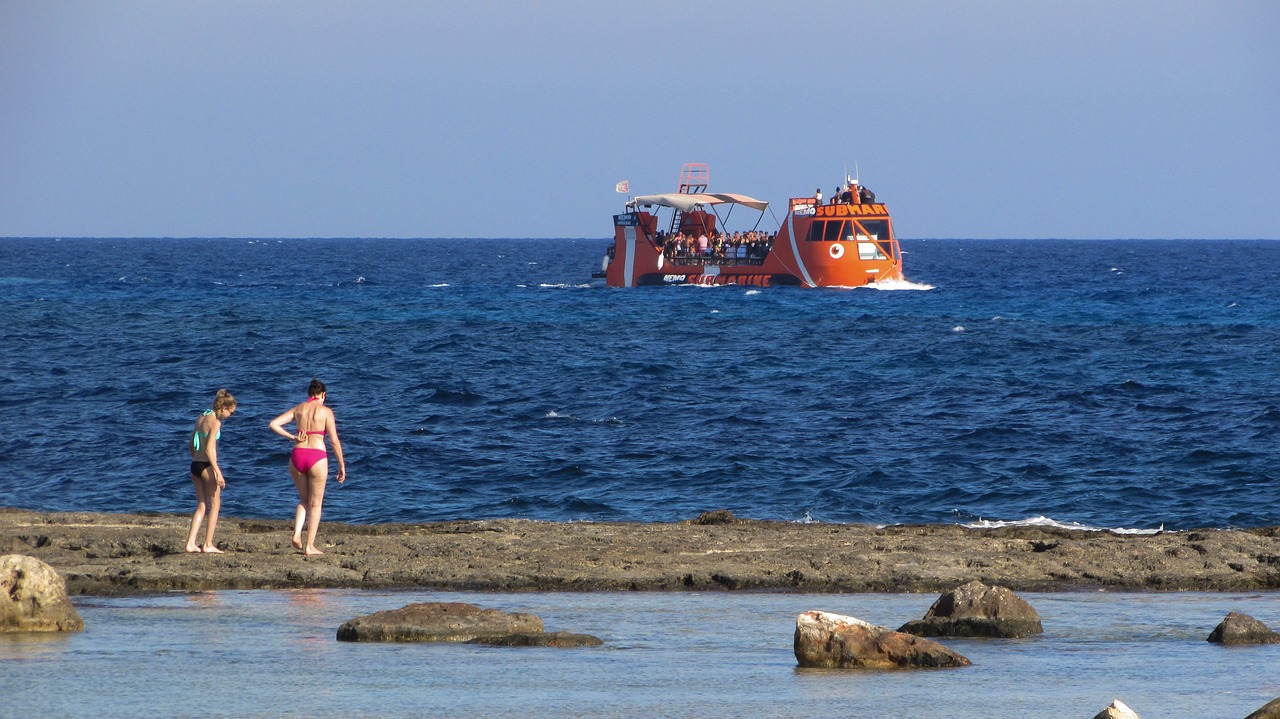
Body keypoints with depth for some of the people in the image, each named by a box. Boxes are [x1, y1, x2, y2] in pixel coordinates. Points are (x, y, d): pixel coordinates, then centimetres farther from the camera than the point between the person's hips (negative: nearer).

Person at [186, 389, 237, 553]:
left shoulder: (201, 418, 12)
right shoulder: (215, 422, -13)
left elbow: (191, 445, 18)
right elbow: (209, 449, -21)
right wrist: (218, 472, -21)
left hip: (195, 464, 8)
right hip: (207, 466, -8)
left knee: (202, 506, 13)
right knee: (215, 504, 5)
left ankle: (191, 543, 6)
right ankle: (208, 545, 5)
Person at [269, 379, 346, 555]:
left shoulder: (298, 409, 8)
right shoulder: (325, 411, -2)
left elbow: (273, 424, 0)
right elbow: (334, 440, -5)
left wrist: (292, 437, 3)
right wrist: (342, 465, 2)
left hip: (297, 455, 3)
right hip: (317, 457, -3)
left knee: (304, 500, 22)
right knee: (315, 504, 9)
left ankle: (297, 534, 1)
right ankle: (309, 546, 6)